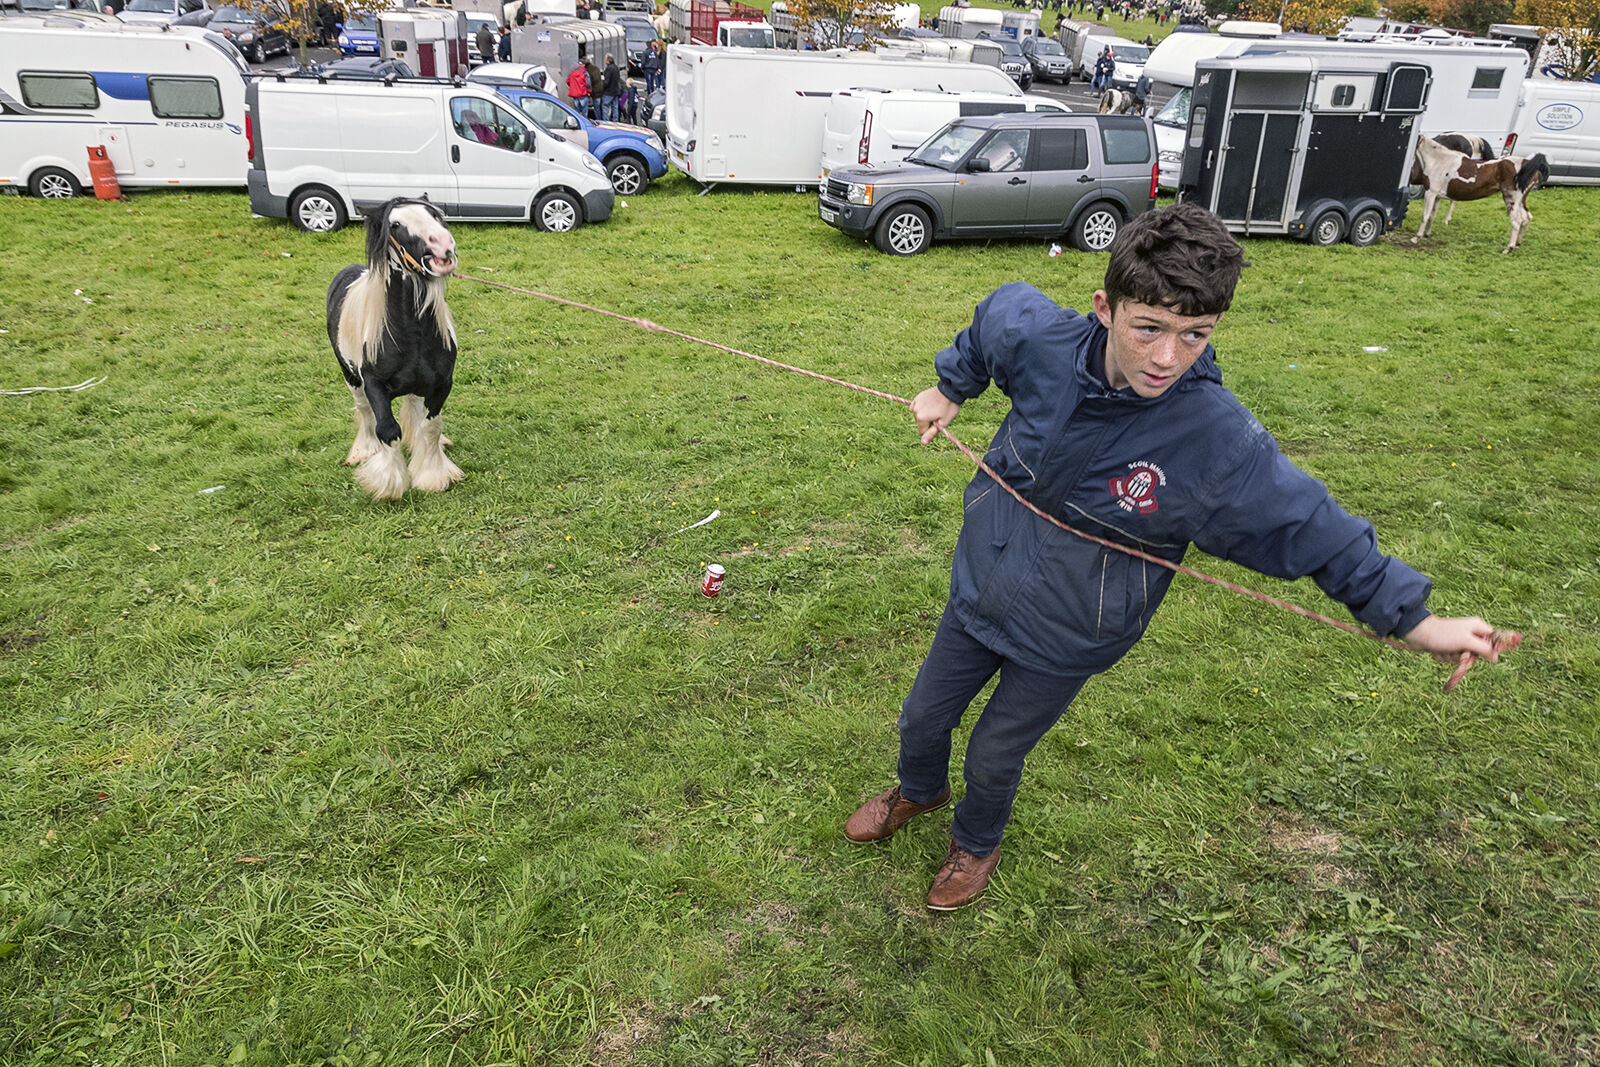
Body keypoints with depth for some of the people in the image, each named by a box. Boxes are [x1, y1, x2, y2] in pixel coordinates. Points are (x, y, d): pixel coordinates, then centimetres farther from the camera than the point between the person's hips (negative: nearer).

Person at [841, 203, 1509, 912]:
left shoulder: (1219, 441, -30)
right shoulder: (1041, 340, -22)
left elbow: (1316, 529, -17)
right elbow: (999, 308, 2)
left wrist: (1418, 620, -13)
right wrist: (950, 388, 9)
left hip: (1066, 638, -3)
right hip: (979, 587, 4)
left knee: (994, 756, 16)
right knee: (922, 718, 23)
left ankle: (977, 842, 53)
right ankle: (919, 793, 59)